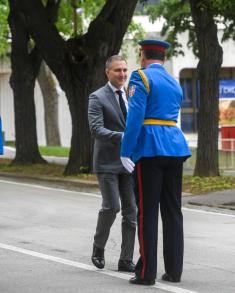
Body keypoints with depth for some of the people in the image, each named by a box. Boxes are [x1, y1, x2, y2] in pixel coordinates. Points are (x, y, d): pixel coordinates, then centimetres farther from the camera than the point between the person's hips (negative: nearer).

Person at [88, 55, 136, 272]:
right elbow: (96, 129, -19)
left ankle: (126, 260, 3)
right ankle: (99, 246, 14)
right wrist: (122, 137, -33)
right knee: (111, 207, -12)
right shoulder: (97, 98, -7)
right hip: (107, 162, -5)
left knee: (131, 210, 0)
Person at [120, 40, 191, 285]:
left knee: (147, 212, -4)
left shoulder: (141, 78, -5)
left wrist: (125, 152, -14)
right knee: (173, 211, 8)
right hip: (175, 148, 6)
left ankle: (146, 272, -3)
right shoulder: (175, 85, 18)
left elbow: (135, 116, -15)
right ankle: (174, 270, 8)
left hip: (149, 149, -6)